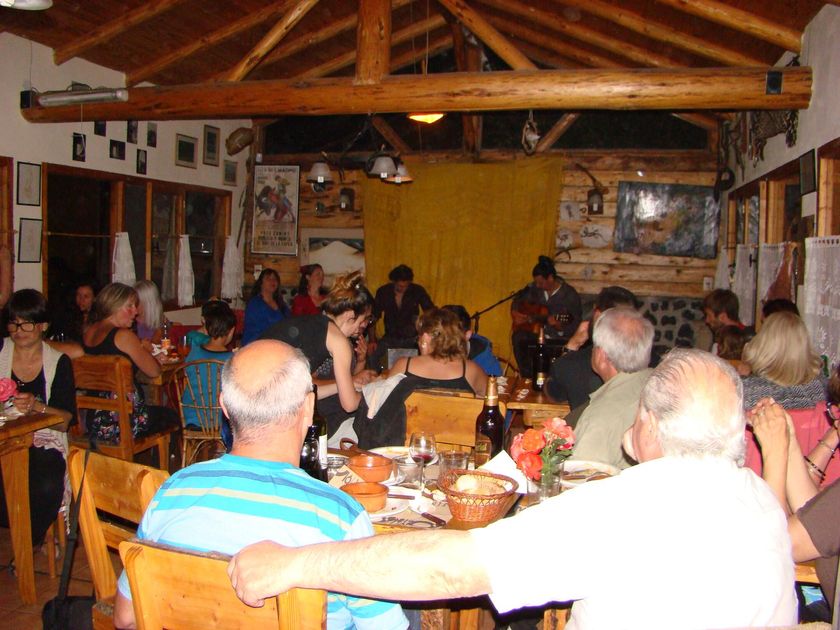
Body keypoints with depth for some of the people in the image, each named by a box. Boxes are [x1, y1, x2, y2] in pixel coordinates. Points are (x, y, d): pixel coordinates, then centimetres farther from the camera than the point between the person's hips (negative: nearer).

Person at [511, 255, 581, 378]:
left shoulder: (570, 295, -10)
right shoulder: (535, 288, 4)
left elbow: (574, 327, -10)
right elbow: (518, 300, 21)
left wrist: (559, 327, -29)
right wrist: (514, 312, 1)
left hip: (559, 337, -4)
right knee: (518, 338, -26)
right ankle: (527, 377, -15)